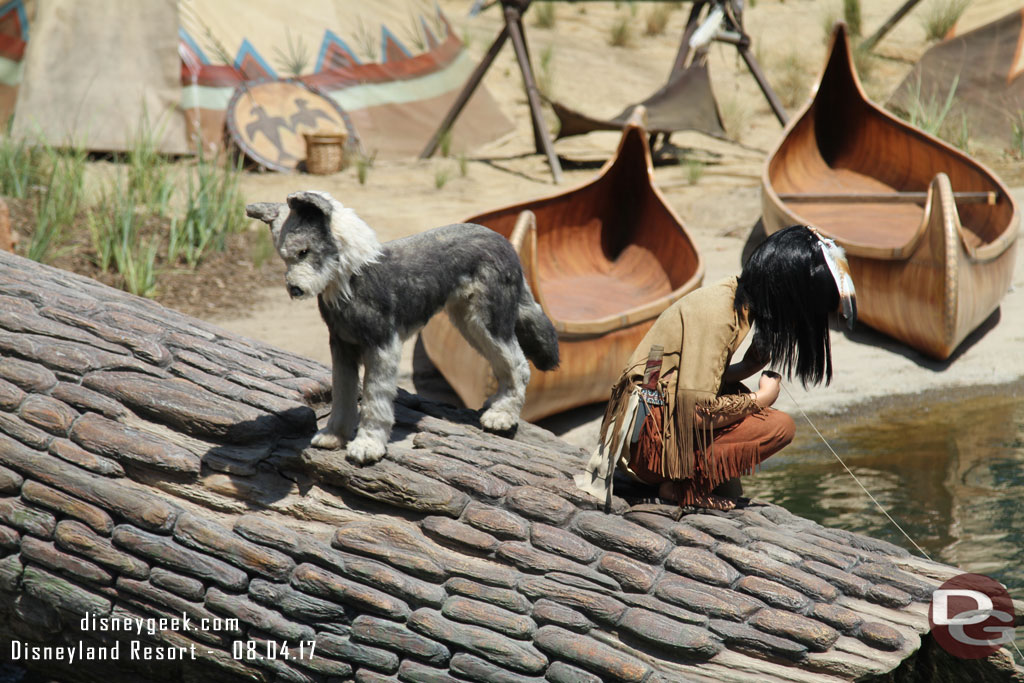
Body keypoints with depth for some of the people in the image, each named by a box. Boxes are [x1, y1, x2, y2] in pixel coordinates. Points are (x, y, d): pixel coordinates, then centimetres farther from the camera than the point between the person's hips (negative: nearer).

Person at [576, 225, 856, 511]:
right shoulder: (715, 315, -22)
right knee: (780, 427, -13)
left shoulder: (731, 294, 6)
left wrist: (751, 364, -1)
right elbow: (696, 410, -24)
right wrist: (761, 398, -11)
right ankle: (683, 485, -9)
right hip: (649, 433, -10)